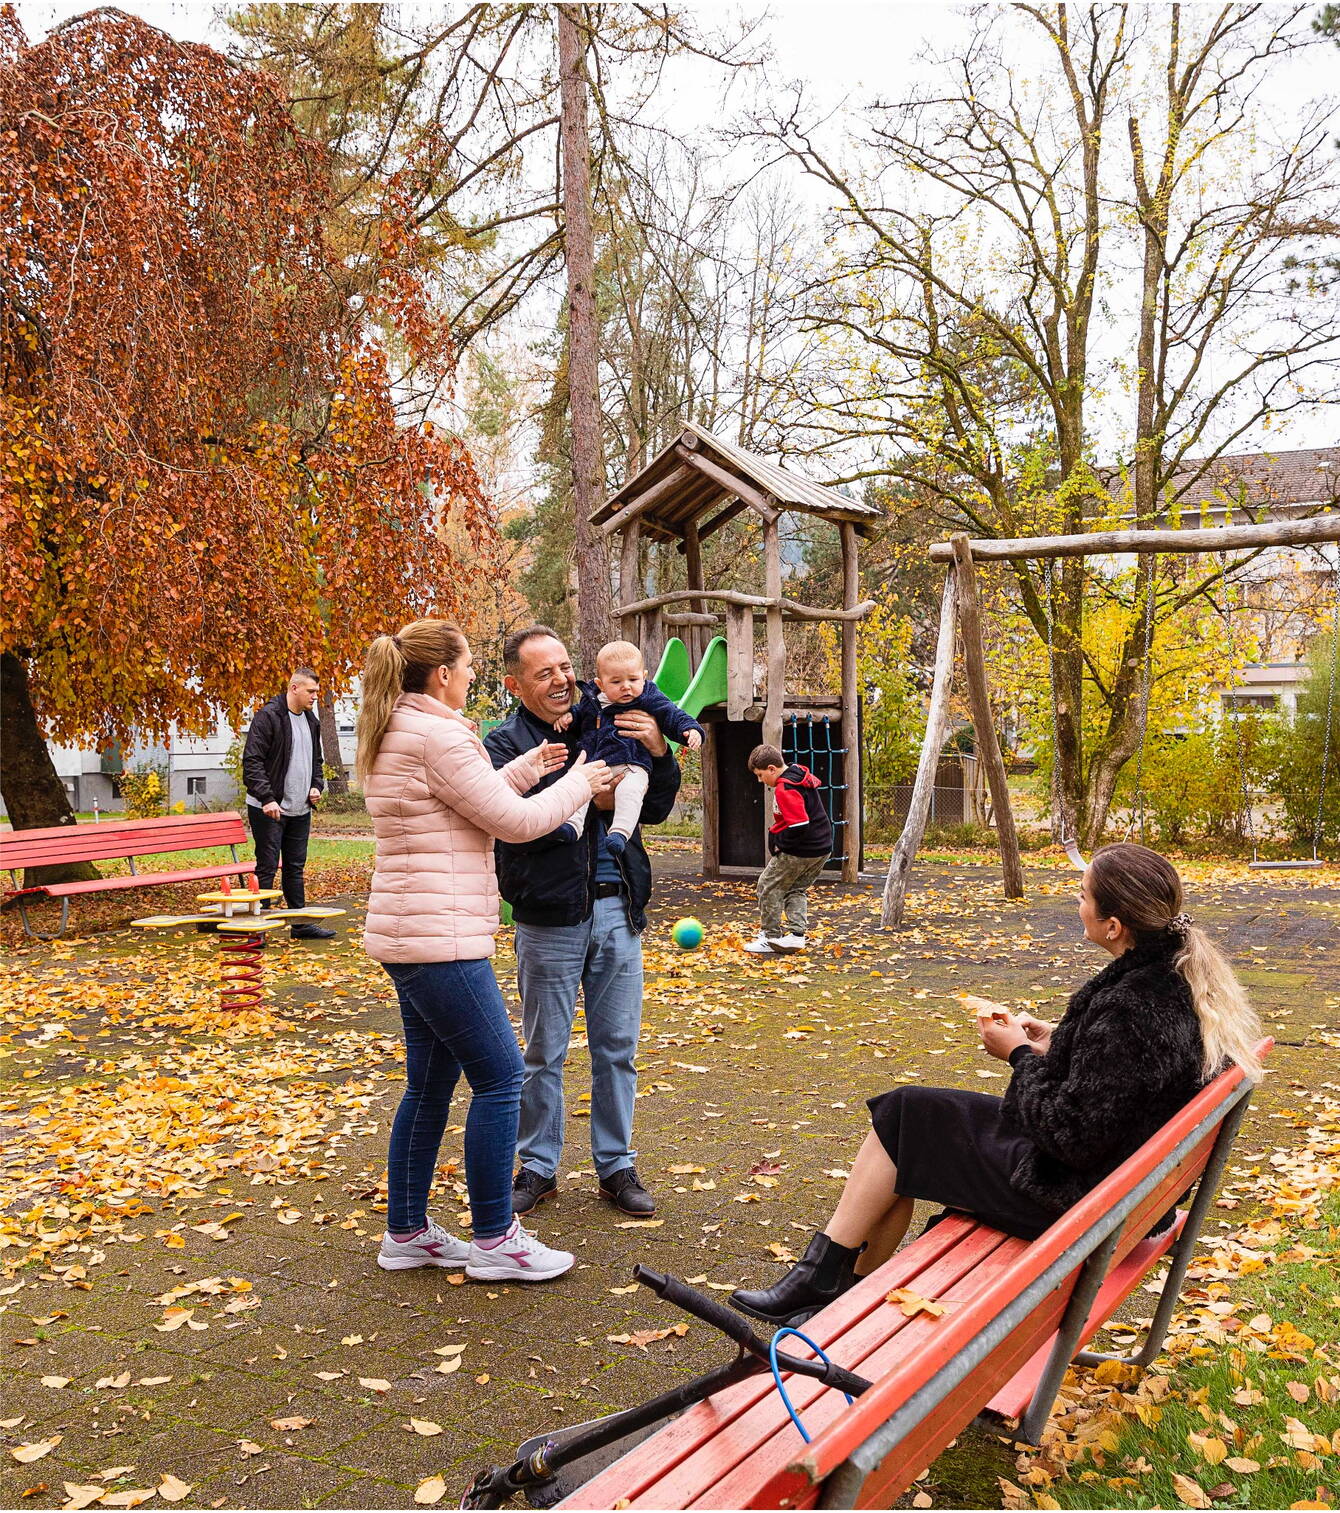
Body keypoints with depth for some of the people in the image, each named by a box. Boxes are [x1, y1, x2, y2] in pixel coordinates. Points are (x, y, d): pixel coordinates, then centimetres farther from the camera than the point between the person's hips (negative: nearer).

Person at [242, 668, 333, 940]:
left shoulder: (311, 720, 13)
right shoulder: (268, 716, -12)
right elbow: (252, 761, -17)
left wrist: (316, 785, 7)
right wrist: (267, 798, -23)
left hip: (300, 810, 8)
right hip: (268, 809, -7)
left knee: (296, 867, 13)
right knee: (267, 868, -3)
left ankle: (301, 924, 20)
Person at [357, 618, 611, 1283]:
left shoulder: (392, 735, 16)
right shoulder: (437, 734, -16)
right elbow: (513, 820, -13)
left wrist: (526, 768, 19)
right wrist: (578, 782, 2)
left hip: (408, 934, 11)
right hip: (438, 936, -11)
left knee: (431, 1084, 16)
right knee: (499, 1078, -2)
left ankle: (406, 1232, 25)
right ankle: (494, 1240, 8)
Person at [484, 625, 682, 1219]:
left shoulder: (605, 727, 10)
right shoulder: (505, 742, -4)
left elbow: (655, 810, 8)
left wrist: (658, 753, -8)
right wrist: (590, 802, -17)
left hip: (618, 912, 4)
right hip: (551, 918, -4)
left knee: (617, 1049, 12)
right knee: (544, 1053, 9)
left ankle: (616, 1166, 25)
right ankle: (538, 1166, 25)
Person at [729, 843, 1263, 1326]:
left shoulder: (1131, 1010, -32)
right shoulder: (1181, 976, -2)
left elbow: (1070, 1134, -28)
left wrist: (1020, 1056, -14)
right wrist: (1054, 1041, 4)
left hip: (1069, 1195, -10)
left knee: (902, 1118, 3)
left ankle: (822, 1282, 17)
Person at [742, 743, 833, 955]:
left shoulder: (785, 789, -22)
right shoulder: (802, 776, 8)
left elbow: (799, 825, -29)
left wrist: (780, 843, -14)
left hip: (799, 851, -9)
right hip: (822, 849, 9)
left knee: (768, 887, 6)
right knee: (796, 890, 22)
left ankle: (771, 938, 12)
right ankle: (796, 934, 13)